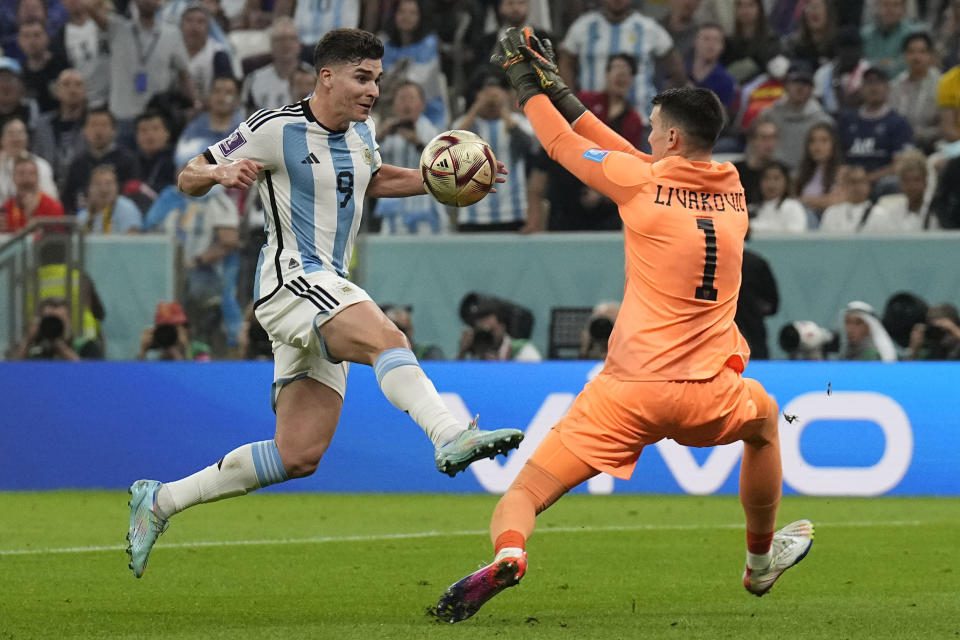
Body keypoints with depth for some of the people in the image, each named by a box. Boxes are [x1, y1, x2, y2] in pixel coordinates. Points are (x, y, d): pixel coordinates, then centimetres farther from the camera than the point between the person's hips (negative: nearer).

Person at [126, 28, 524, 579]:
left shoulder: (362, 132, 13)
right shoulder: (276, 129, -8)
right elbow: (188, 179, -3)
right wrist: (222, 173, -26)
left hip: (329, 296, 8)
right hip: (292, 280, -8)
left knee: (299, 456, 4)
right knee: (386, 337, -34)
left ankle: (160, 500, 14)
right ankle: (449, 437, -55)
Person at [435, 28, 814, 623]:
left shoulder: (641, 182, -4)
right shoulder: (731, 187, 9)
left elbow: (563, 145, 9)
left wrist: (528, 84, 27)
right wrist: (559, 90, 24)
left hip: (627, 394, -4)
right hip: (706, 395, 4)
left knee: (524, 494, -1)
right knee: (764, 417, 39)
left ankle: (508, 553, -34)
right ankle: (761, 560, 48)